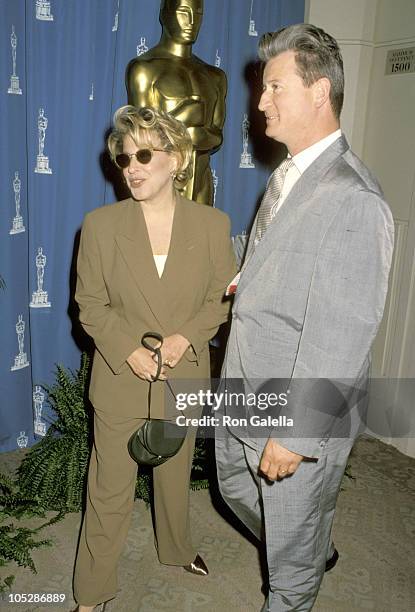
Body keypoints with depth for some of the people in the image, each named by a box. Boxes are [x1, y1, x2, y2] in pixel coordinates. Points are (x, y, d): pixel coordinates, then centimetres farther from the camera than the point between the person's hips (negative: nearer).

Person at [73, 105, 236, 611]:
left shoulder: (212, 224, -7)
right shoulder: (100, 225, -9)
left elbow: (221, 297, -1)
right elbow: (90, 304, -5)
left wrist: (187, 336, -17)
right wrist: (129, 351, -18)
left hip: (184, 375, 2)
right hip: (120, 379, -1)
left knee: (175, 473, 23)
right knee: (110, 489, 11)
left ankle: (177, 548, 51)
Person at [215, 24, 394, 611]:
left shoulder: (354, 199, -24)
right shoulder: (285, 176, 7)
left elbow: (341, 337, -25)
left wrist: (294, 432, -22)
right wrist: (238, 282, 1)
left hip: (302, 411, -9)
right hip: (246, 391, 9)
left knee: (293, 541, 15)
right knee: (236, 487, 29)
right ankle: (312, 554, 55)